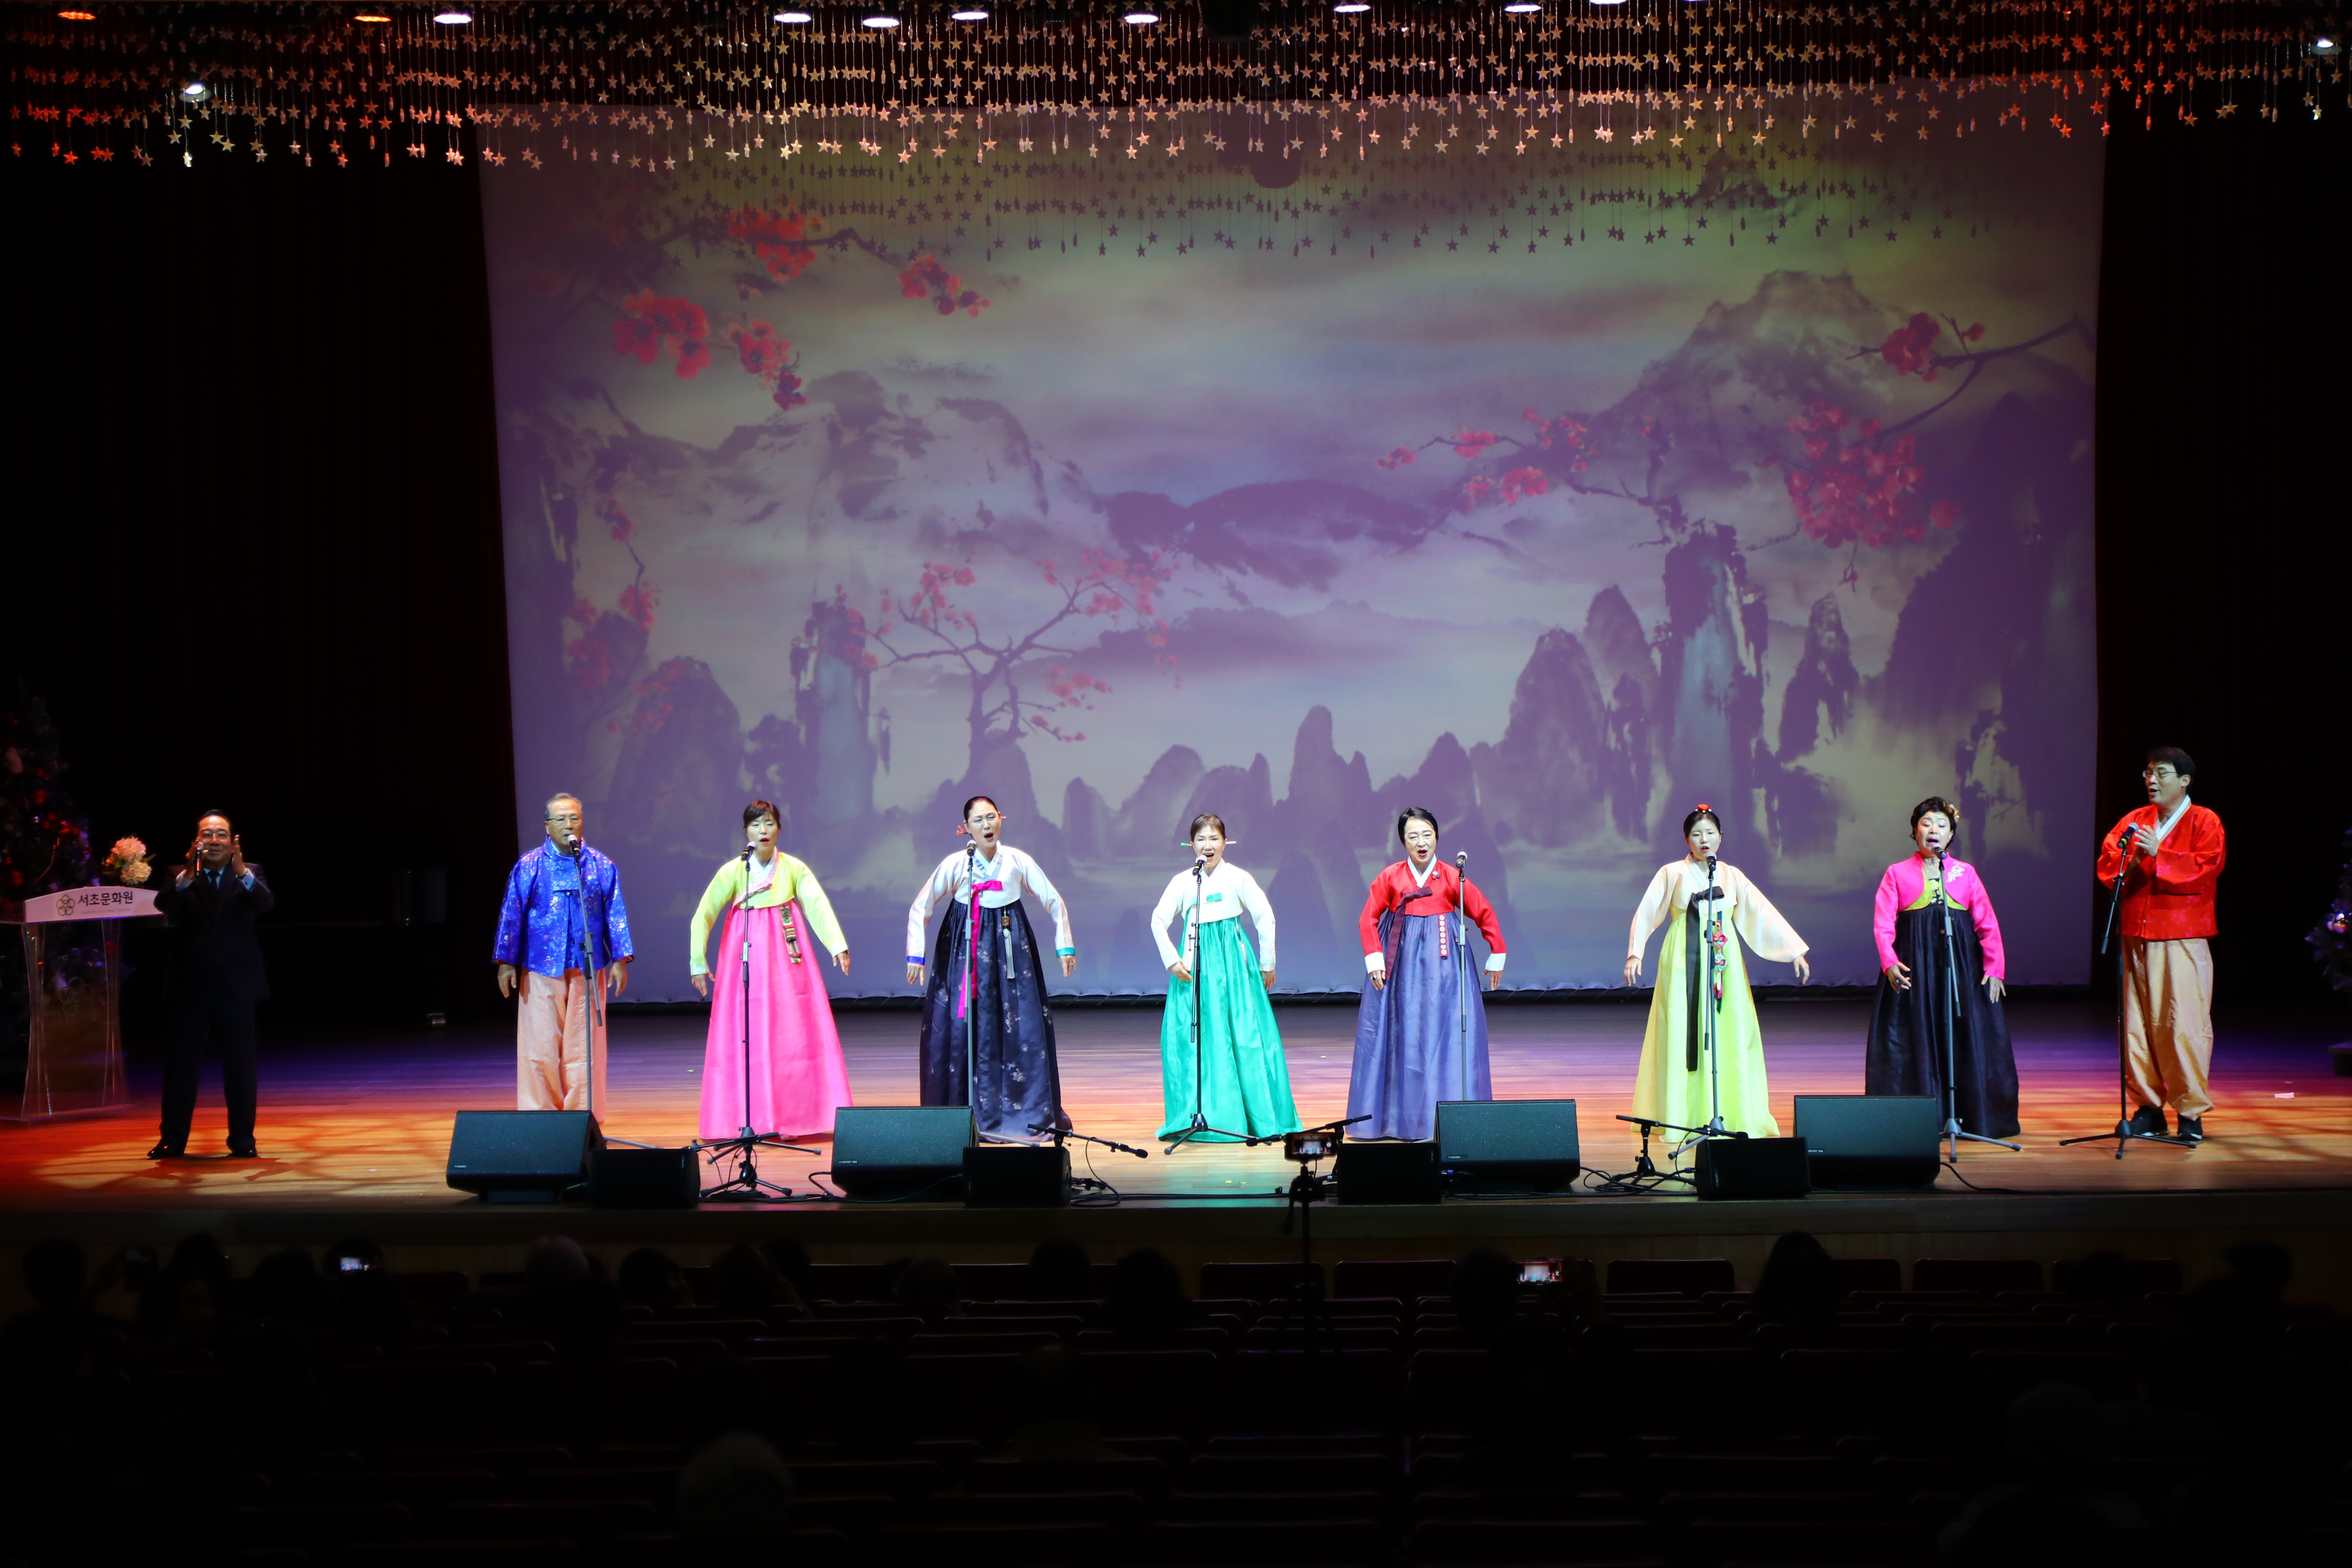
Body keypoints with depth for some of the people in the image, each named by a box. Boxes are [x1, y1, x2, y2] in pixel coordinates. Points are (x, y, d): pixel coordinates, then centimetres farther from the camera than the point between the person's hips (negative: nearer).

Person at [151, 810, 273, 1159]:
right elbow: (164, 905, -14)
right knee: (181, 1064, 3)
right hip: (191, 986, 0)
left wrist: (242, 872, -32)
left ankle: (243, 1140, 10)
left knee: (240, 1065, 3)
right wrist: (187, 875, -31)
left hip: (236, 985, 0)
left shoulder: (249, 874, 5)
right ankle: (172, 1140, 10)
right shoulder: (180, 876, 5)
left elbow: (267, 903, -14)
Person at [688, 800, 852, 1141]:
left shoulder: (794, 869, -1)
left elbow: (818, 906, -13)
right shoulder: (733, 872, -3)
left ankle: (792, 1118, 7)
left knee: (791, 1034, 0)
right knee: (748, 1034, -3)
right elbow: (703, 917, -2)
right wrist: (698, 963, -4)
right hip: (746, 956, -1)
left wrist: (838, 946, -26)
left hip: (786, 958, 1)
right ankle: (748, 1121, 2)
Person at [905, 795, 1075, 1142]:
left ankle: (1026, 1114, 6)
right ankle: (972, 1117, 3)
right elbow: (920, 908, -2)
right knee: (966, 1028, -4)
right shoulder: (956, 865, -7)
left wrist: (1065, 946, 3)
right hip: (965, 950, -1)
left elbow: (1055, 903, 6)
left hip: (1010, 948, 1)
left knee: (1021, 1027, -3)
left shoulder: (1018, 862, -3)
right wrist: (915, 954, -7)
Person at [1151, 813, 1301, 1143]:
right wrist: (1172, 961, -4)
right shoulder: (1182, 881, 4)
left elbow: (1265, 918, 2)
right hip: (1195, 964, 2)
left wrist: (1267, 964, 4)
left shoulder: (1238, 878, 0)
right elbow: (1159, 921, 4)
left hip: (1233, 962, -2)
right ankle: (1197, 1116, 5)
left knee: (1243, 1036, -3)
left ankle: (1257, 1116, 5)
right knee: (1192, 1038, -2)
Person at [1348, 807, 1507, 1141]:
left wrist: (1497, 956, 7)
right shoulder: (1390, 877, 1)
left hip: (1443, 960, 0)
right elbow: (1368, 919, 4)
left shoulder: (1453, 877, -1)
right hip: (1402, 961, 1)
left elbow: (1485, 914, 5)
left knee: (1445, 1033, -3)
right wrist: (1374, 960, -5)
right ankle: (1401, 1117, 5)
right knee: (1403, 1034, 1)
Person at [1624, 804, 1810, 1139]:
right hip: (1684, 961, -3)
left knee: (1728, 1034, -1)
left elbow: (1763, 914, 7)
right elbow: (1646, 914, -1)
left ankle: (1732, 1115, 4)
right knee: (1683, 1034, -4)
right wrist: (1634, 954, -14)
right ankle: (1681, 1117, 0)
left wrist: (1795, 952, 1)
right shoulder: (1672, 873, 3)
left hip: (1724, 962, 3)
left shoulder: (1731, 876, 10)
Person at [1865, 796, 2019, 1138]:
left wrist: (1994, 967, -4)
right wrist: (1889, 962, -18)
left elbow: (1987, 925, 7)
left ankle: (1970, 1116, 8)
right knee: (1916, 1041, -2)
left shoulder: (1966, 874, 11)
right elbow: (1883, 924, -2)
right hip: (1914, 967, -1)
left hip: (1962, 966, 1)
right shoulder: (1898, 874, 7)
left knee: (1965, 1039, 1)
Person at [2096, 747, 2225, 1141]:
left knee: (2184, 1026, -10)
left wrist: (2158, 855, -17)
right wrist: (2131, 859, -11)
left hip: (2183, 939, -5)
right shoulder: (2134, 821, 17)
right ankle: (2148, 1108, 12)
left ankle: (2192, 1112, -4)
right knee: (2136, 1024, 4)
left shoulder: (2204, 823, 3)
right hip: (2137, 938, 5)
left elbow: (2205, 868, -11)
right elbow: (2106, 865, 9)